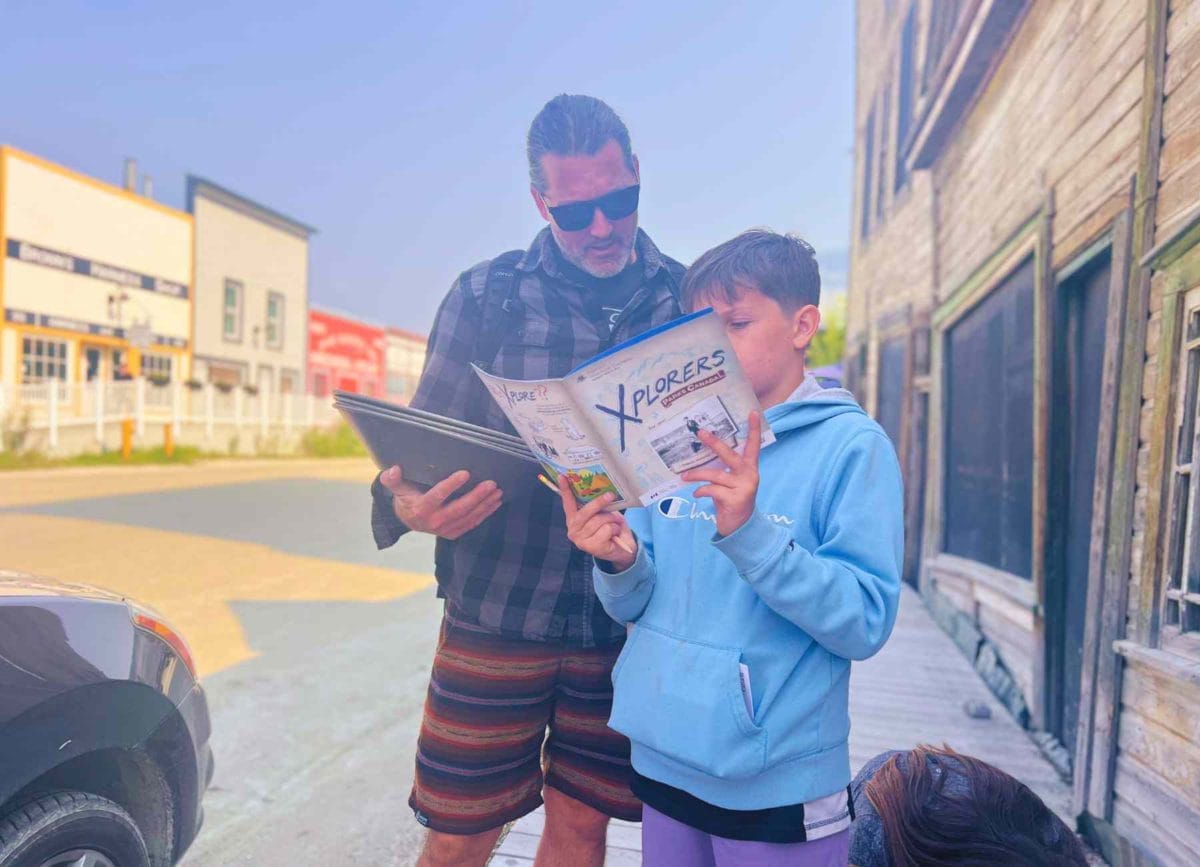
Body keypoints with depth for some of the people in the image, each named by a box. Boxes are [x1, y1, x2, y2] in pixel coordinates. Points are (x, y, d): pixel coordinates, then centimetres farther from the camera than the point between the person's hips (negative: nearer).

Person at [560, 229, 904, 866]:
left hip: (777, 785, -3)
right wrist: (619, 563, -18)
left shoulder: (851, 445, -11)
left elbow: (867, 622, -17)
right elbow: (634, 606, 4)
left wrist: (748, 532, -29)